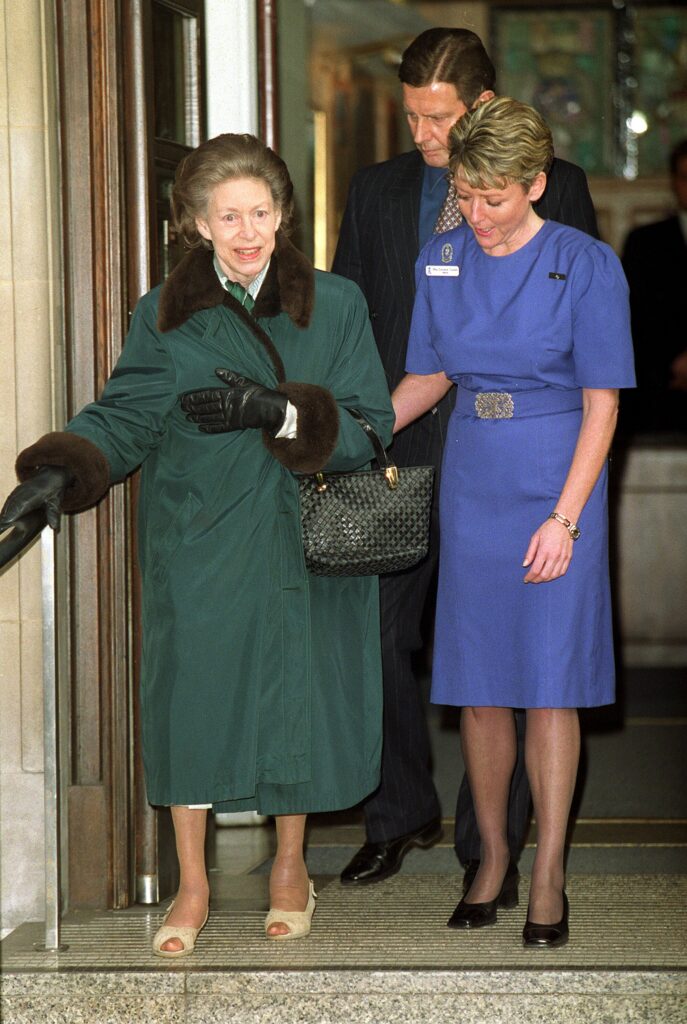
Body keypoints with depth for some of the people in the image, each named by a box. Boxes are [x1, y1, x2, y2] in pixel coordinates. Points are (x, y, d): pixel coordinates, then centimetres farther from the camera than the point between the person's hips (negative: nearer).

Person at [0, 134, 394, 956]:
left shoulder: (334, 306, 0)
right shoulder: (165, 316, 2)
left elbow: (369, 425, -5)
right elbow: (122, 418, -2)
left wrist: (276, 411, -20)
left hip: (299, 546, 0)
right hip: (197, 544, 0)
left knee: (295, 699, 6)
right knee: (192, 702, 0)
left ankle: (289, 870, 27)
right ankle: (192, 888, 15)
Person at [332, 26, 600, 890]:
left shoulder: (555, 189, 0)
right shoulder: (377, 191, 10)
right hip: (398, 454, 3)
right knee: (374, 634, 2)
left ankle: (490, 844, 15)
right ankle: (401, 817, 20)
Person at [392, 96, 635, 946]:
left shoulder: (586, 267, -9)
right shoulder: (440, 261, 4)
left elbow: (602, 404, -9)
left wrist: (564, 518, -15)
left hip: (557, 480, -4)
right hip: (472, 481, 4)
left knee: (549, 682, -3)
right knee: (478, 682, 5)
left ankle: (547, 879, 4)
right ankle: (492, 860, 19)